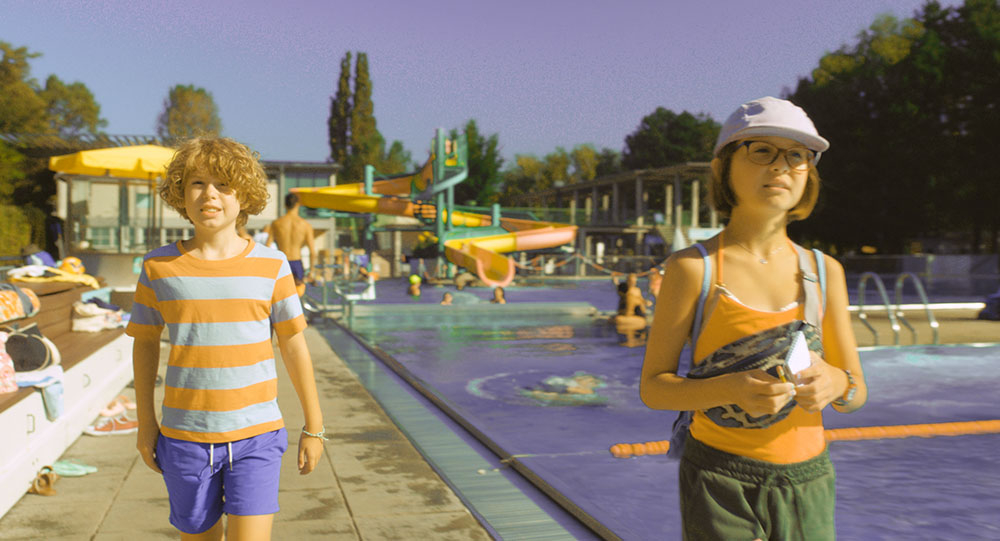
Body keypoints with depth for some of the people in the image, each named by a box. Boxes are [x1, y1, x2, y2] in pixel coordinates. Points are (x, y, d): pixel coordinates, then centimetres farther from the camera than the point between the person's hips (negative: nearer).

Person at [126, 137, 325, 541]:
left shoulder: (271, 266, -3)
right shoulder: (159, 267, 0)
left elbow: (293, 345, 3)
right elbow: (145, 343, 10)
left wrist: (313, 425, 6)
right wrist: (145, 422, 11)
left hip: (255, 436, -1)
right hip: (185, 438, 2)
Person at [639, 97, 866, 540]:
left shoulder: (824, 272, 3)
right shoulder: (693, 269, -8)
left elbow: (857, 392, 8)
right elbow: (652, 387, -7)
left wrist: (834, 383, -16)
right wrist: (730, 389, -25)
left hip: (806, 481, 4)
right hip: (720, 481, -3)